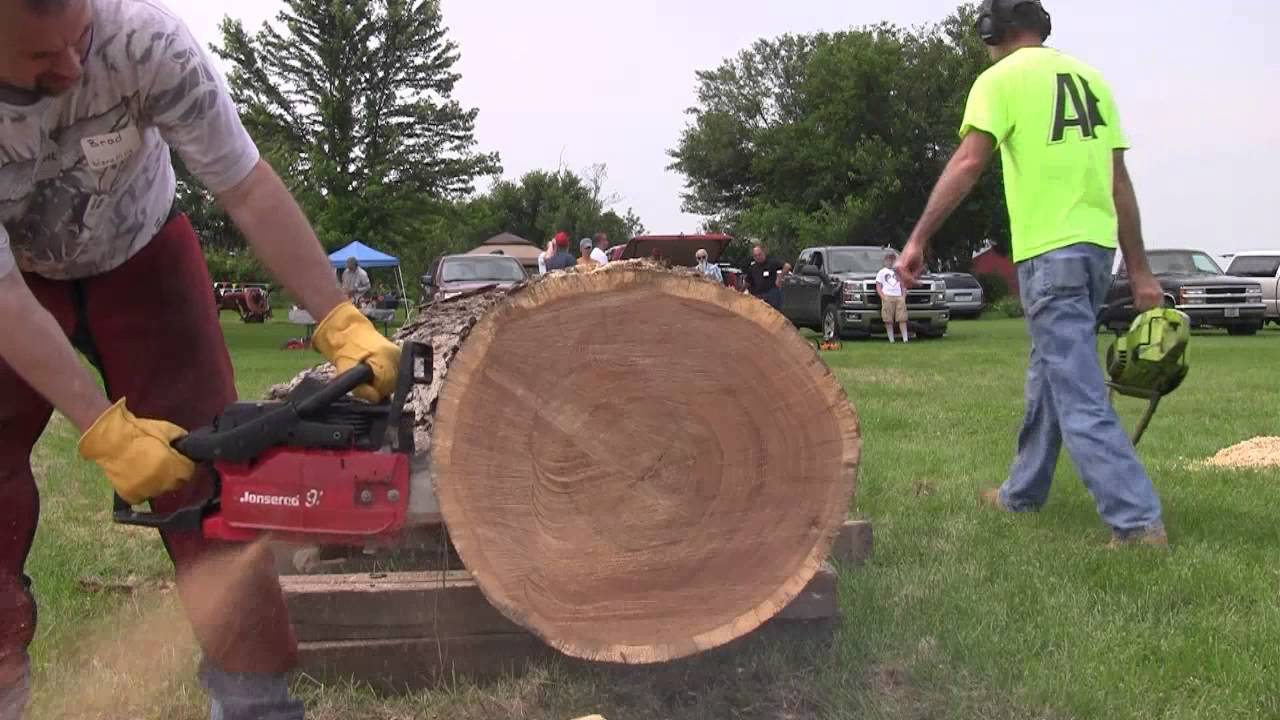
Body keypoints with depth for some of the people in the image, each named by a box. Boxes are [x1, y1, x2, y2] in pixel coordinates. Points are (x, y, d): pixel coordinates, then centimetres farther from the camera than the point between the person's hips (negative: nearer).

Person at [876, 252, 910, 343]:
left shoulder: (898, 272, 23)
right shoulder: (881, 272, 12)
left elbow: (903, 285, 23)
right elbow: (878, 287, 5)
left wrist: (904, 296, 7)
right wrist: (883, 297, -11)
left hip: (899, 296, 3)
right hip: (887, 297, -3)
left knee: (902, 319, -7)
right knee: (888, 320, -8)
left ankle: (905, 338, -9)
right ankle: (891, 339, -5)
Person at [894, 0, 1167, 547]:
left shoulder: (1001, 79, -2)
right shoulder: (1090, 77, 17)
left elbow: (967, 163, -14)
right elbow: (1119, 181, 15)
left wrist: (918, 240, -14)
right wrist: (1139, 271, 16)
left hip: (1049, 251, -8)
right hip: (1099, 245, 8)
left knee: (1079, 397, -8)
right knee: (1048, 375, 19)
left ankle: (1137, 521, -13)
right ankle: (1023, 492, 31)